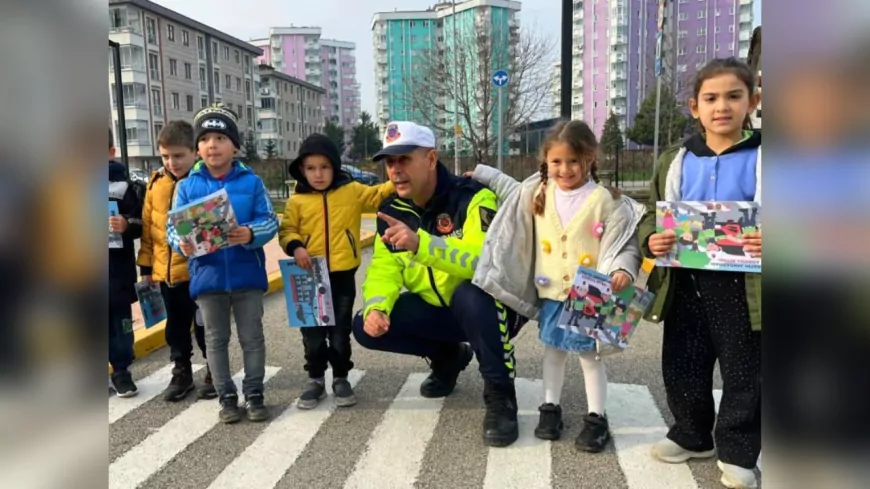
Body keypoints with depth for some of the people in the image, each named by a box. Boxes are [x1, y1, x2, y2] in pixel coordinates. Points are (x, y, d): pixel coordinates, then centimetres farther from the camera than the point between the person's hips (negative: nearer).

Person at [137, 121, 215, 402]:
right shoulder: (156, 182, 5)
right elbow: (148, 227, 10)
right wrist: (146, 267, 10)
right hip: (166, 272, 5)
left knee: (205, 326, 8)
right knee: (176, 327, 17)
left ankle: (214, 373, 25)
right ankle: (181, 374, 33)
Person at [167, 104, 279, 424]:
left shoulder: (251, 181, -3)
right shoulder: (187, 186, 2)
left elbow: (269, 221, -7)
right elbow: (173, 226, 2)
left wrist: (250, 234, -28)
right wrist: (182, 244, -21)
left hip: (247, 275, -2)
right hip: (207, 276, 2)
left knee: (252, 337, 9)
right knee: (216, 340, 12)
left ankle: (254, 394, 24)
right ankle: (227, 397, 26)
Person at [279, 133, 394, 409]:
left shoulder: (352, 191, 4)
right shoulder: (297, 201, 2)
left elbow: (377, 197, 5)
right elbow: (286, 232, 4)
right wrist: (295, 247, -15)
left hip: (343, 275, 0)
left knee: (341, 331, 10)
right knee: (312, 333, 10)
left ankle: (341, 379, 25)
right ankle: (315, 380, 25)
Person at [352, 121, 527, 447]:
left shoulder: (473, 198, -23)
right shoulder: (392, 210, -2)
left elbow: (487, 261, -37)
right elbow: (384, 268, -1)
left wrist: (421, 243, -48)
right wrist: (376, 307, -21)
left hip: (488, 306, -6)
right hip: (437, 310, 7)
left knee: (469, 295, -39)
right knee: (367, 327, -9)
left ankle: (500, 396, -17)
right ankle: (447, 356, 17)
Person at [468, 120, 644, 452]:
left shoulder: (605, 200, -15)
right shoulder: (538, 192, 0)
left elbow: (624, 243, -14)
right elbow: (510, 187, 21)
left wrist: (623, 269, -31)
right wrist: (482, 173, 21)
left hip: (588, 295, -4)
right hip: (551, 292, 4)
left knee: (590, 354, 8)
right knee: (553, 349, 17)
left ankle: (596, 418, 22)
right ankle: (550, 408, 31)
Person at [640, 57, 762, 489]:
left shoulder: (761, 158, -2)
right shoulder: (675, 162, 7)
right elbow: (651, 215, 10)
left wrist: (769, 242, -22)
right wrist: (651, 240, -11)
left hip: (743, 285, -2)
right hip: (686, 283, 3)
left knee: (744, 372, 9)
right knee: (681, 369, 12)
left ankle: (736, 452, 28)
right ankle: (692, 436, 35)